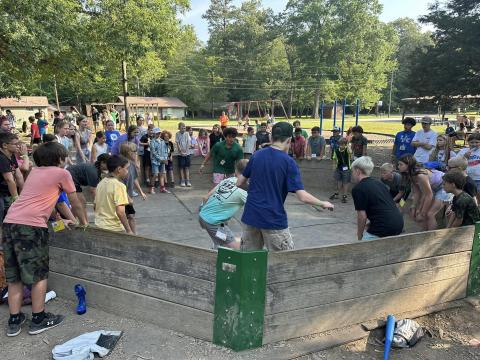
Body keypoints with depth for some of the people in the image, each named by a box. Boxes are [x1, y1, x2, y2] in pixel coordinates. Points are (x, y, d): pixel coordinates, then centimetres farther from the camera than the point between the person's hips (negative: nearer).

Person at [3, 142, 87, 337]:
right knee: (39, 274, 8)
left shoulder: (34, 172, 22)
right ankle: (38, 320, 18)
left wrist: (59, 220, 42)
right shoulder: (62, 173, 3)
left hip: (9, 222, 7)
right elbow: (75, 204, 10)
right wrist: (83, 222, 27)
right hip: (31, 226, -7)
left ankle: (14, 321, 25)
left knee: (14, 275, 15)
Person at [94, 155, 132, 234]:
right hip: (114, 229, -8)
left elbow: (95, 207, 14)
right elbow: (120, 211, -24)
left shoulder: (101, 183, 7)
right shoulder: (119, 185, -17)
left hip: (99, 227, 8)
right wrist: (129, 230, -18)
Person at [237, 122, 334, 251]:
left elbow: (239, 183, 9)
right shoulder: (289, 162, -11)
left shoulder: (257, 155, 2)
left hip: (250, 216, 5)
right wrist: (323, 204, 2)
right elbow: (303, 197, -16)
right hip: (274, 220, -4)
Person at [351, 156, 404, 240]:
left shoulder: (358, 189, -7)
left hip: (385, 227, -9)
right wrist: (369, 226, 25)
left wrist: (359, 237, 6)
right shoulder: (378, 183, 18)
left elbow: (362, 216, -8)